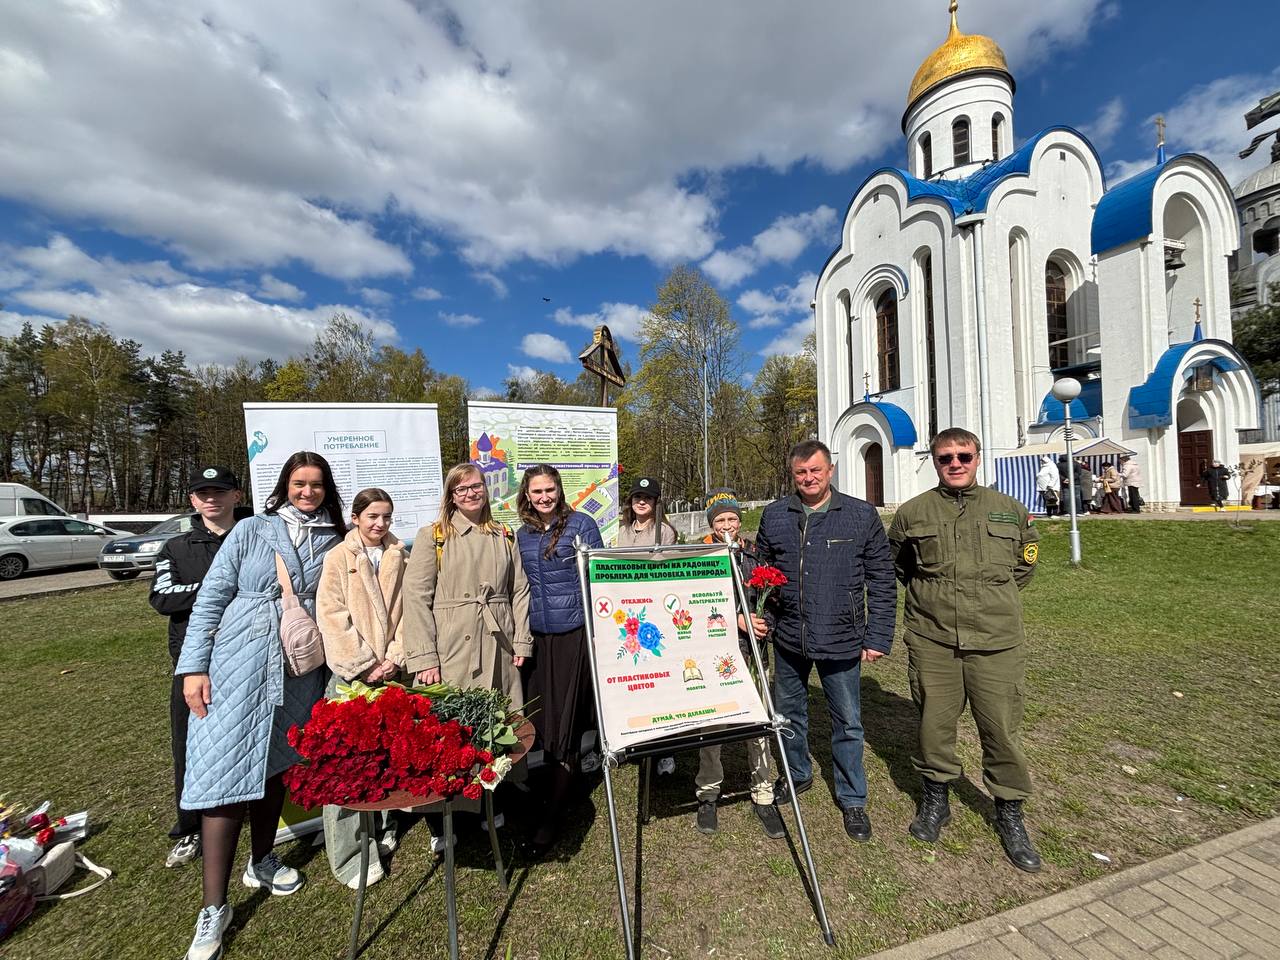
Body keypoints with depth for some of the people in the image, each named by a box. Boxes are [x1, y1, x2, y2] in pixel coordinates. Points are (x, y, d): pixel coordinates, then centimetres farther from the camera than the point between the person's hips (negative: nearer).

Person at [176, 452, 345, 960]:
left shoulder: (335, 543, 4)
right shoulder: (251, 531, -2)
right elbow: (211, 597, -2)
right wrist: (194, 666, -7)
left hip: (301, 671, 3)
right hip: (238, 667, -2)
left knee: (276, 766, 15)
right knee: (226, 774, -1)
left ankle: (262, 861, 36)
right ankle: (214, 906, 12)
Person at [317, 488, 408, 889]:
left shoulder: (399, 558, 8)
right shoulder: (338, 558, -2)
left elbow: (407, 611, 6)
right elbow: (332, 617, -7)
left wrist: (395, 658, -5)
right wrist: (364, 665, -10)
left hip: (392, 671, 3)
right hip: (352, 673, -3)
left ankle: (383, 828, 30)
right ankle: (350, 852, 11)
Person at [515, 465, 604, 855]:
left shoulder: (581, 524, -6)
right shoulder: (523, 534, 9)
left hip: (574, 632, -5)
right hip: (536, 636, 5)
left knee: (565, 720, 0)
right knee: (541, 717, 11)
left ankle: (552, 814, 13)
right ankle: (559, 785, 34)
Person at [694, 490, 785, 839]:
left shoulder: (755, 554, 6)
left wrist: (764, 623, -7)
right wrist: (735, 620, -13)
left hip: (752, 652, 2)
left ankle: (763, 797, 24)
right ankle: (708, 795, 27)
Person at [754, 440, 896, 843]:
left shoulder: (862, 515, -5)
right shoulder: (774, 516, 0)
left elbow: (881, 581, -2)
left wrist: (878, 638, -4)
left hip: (842, 640, -2)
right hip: (788, 638, 3)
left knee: (848, 722, 11)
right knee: (789, 712, 19)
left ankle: (852, 798, 33)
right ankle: (797, 774, 44)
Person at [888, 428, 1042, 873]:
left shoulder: (1009, 510, 6)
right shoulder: (912, 513, 3)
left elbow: (1026, 561, 20)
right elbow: (895, 565, 16)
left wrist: (995, 594, 12)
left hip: (996, 642, 1)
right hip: (931, 641, 0)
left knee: (1002, 728, 7)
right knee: (934, 723, 10)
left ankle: (1010, 813, 30)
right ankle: (935, 798, 33)